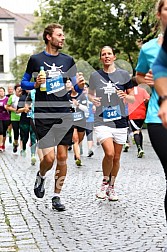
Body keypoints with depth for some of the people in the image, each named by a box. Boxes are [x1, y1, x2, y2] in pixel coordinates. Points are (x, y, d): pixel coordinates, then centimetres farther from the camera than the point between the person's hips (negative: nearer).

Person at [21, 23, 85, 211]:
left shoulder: (68, 60, 10)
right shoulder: (35, 59, 2)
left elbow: (76, 88, 14)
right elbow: (24, 83, 10)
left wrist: (80, 86, -9)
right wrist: (36, 84, -10)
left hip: (64, 114, 3)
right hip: (43, 115, -3)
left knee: (62, 157, 2)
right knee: (49, 157, -12)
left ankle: (56, 196, 15)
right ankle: (41, 176, 22)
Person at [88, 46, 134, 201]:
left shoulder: (123, 74, 3)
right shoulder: (95, 76, 3)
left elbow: (132, 99, 8)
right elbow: (90, 94, 18)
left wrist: (125, 97, -14)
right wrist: (93, 100, -4)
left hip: (120, 121, 2)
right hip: (102, 121, -2)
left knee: (116, 157, 8)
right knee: (109, 153, -20)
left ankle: (111, 187, 28)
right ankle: (105, 182, 6)